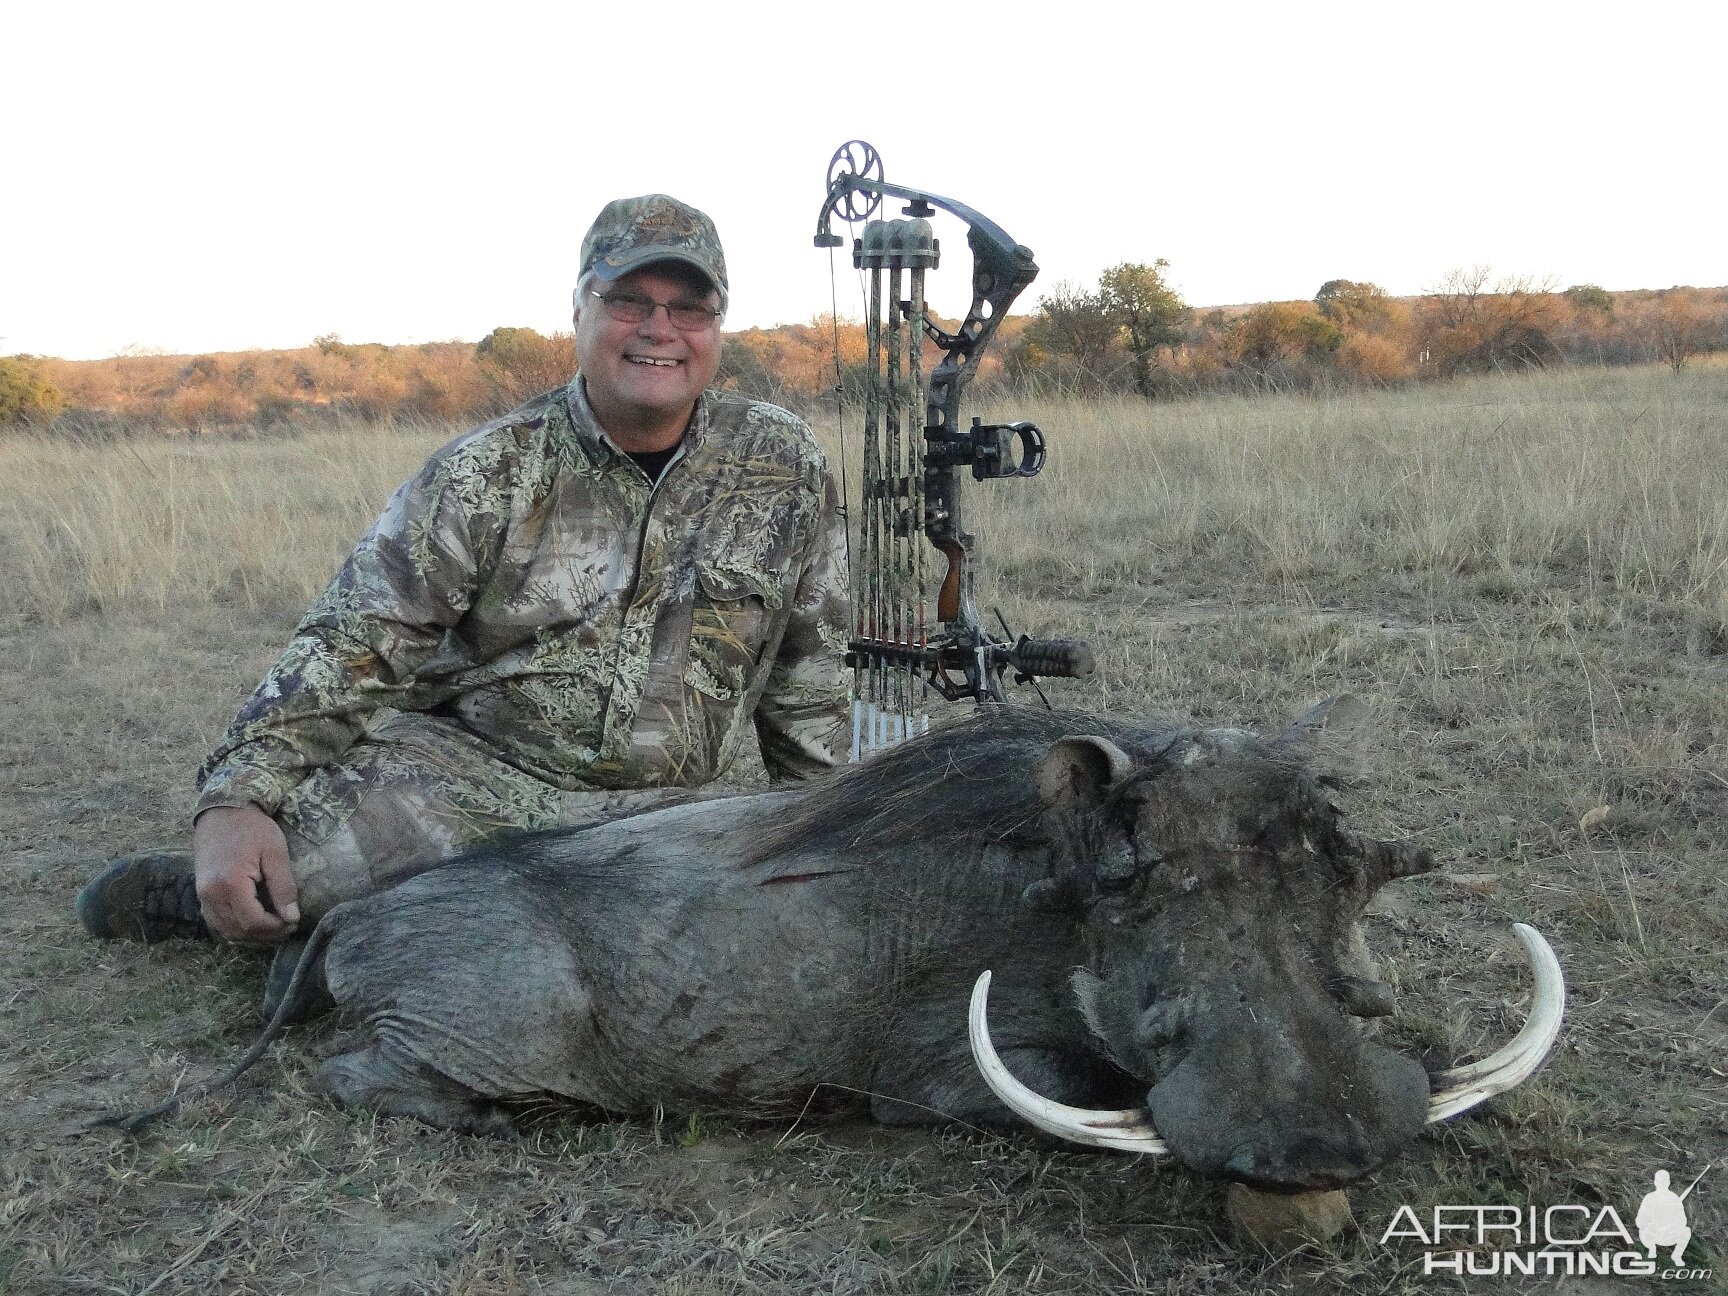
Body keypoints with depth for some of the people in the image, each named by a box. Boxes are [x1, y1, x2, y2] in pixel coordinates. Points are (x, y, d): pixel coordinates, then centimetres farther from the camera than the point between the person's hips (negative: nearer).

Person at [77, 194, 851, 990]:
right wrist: (236, 798, -23)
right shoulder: (491, 473, -4)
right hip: (458, 766, -2)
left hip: (646, 816, 3)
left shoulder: (784, 466, 2)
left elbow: (807, 675, 10)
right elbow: (354, 643, -10)